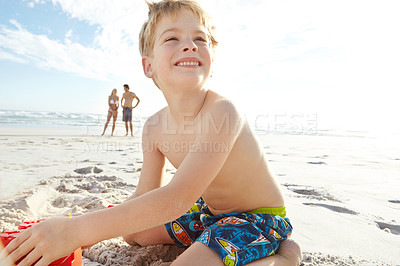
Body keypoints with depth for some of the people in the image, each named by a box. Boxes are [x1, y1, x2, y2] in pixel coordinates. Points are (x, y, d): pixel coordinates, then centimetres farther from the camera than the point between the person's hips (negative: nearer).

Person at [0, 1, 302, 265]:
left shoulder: (222, 112, -32)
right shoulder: (154, 127, -8)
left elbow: (177, 198, -38)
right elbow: (146, 197, -1)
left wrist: (79, 230, -36)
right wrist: (77, 229, -10)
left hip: (260, 219, -6)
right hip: (211, 212, 7)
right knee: (133, 231, 13)